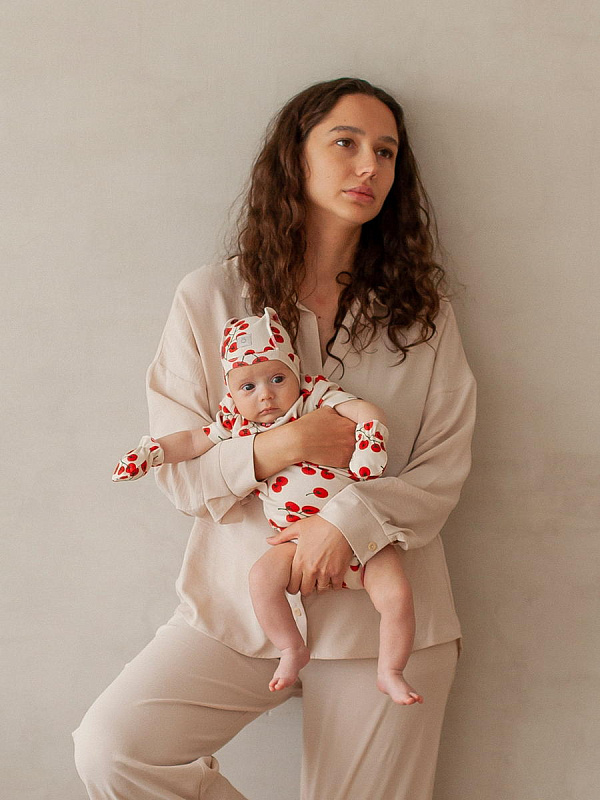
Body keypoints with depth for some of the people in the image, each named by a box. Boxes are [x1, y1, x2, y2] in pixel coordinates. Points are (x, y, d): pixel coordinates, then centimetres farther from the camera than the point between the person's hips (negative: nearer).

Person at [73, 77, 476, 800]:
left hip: (383, 614, 1)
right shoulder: (210, 299, 1)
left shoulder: (420, 307, 5)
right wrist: (274, 450, -18)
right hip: (240, 603, 0)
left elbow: (445, 469, 1)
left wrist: (352, 519, -17)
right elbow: (174, 467, 0)